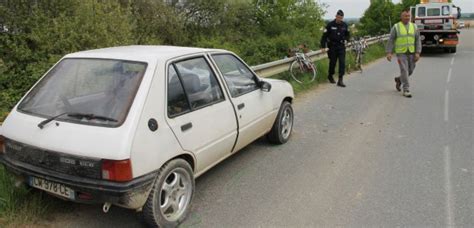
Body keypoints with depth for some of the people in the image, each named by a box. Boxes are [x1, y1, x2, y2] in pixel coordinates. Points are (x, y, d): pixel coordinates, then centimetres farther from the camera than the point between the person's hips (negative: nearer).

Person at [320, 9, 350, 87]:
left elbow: (347, 34, 21)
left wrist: (345, 40, 2)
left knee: (342, 63, -8)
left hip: (341, 46, 3)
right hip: (332, 46, -2)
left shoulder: (344, 25, 5)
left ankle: (340, 80, -8)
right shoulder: (330, 25, -6)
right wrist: (323, 47, -9)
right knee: (332, 62, 6)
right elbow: (324, 36, -4)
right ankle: (330, 76, 32)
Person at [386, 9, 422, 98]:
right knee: (404, 70, -11)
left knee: (410, 70, 9)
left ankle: (399, 79, 37)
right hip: (401, 53, -4)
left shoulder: (414, 27, 4)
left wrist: (417, 53, -8)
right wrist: (389, 52, -14)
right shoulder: (396, 27, -4)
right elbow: (391, 40, -5)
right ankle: (406, 90, -5)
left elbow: (418, 41, 2)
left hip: (411, 53, 4)